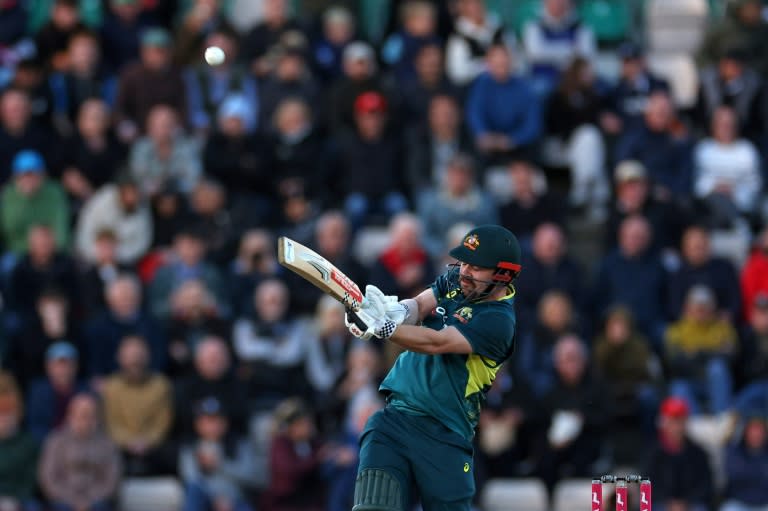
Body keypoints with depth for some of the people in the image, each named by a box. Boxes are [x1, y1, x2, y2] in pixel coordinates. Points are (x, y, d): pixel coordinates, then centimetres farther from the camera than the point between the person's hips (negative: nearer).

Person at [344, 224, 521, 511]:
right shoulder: (455, 281, 10)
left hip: (445, 435, -5)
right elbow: (419, 305, -3)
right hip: (395, 417, 5)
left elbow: (437, 343, -24)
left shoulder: (498, 320, -14)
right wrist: (398, 310, -28)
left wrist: (382, 327, -36)